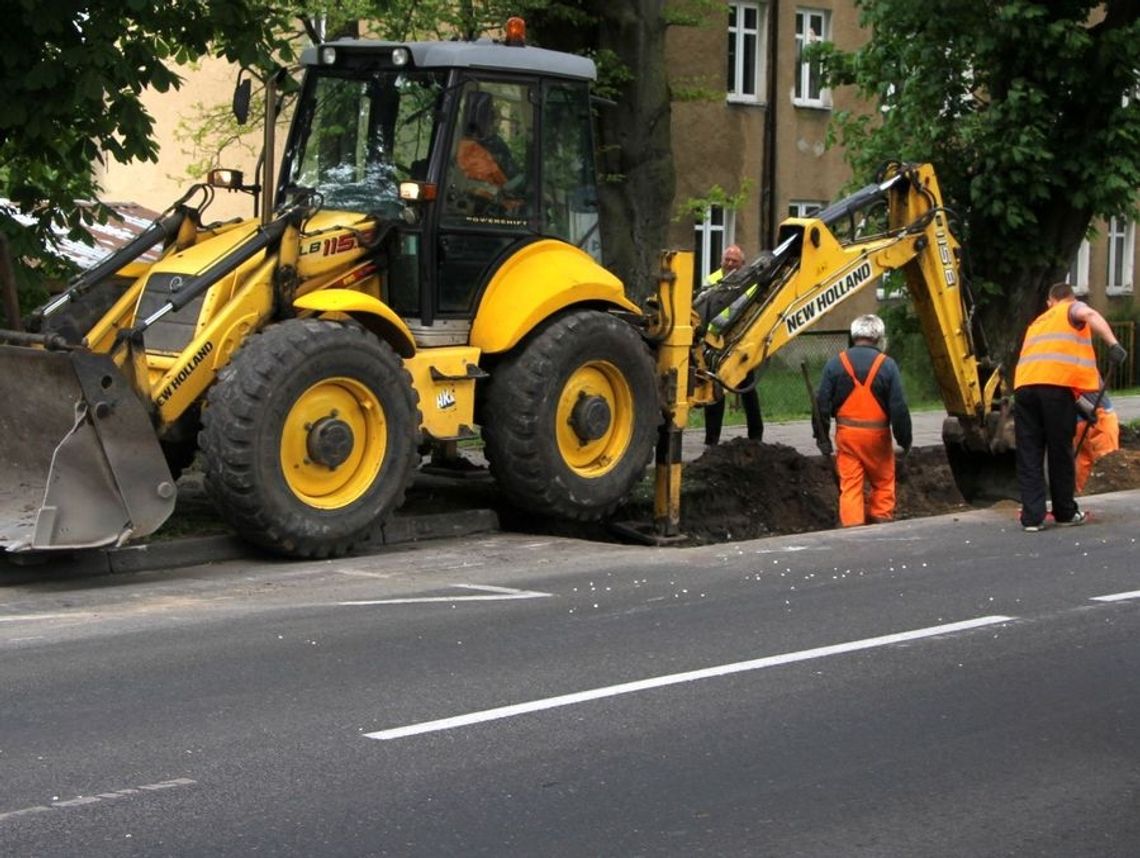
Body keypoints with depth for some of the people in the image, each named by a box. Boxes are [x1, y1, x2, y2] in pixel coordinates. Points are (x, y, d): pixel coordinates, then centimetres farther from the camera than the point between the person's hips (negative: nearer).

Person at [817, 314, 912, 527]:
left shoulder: (835, 364, 0)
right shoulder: (887, 365, -6)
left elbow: (822, 404, 0)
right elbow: (899, 408, -6)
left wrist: (822, 435, 9)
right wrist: (905, 440, 3)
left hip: (846, 433, 2)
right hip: (876, 435, -2)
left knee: (850, 485, 3)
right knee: (883, 483, 13)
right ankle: (880, 521, 15)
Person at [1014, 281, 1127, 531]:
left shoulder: (1037, 322, 36)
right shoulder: (1073, 309, 19)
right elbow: (1089, 315, -7)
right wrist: (1113, 344, -17)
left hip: (1024, 385, 4)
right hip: (1056, 384, -4)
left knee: (1029, 454, 6)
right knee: (1060, 452, 7)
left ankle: (1032, 517, 1)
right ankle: (1065, 512, 19)